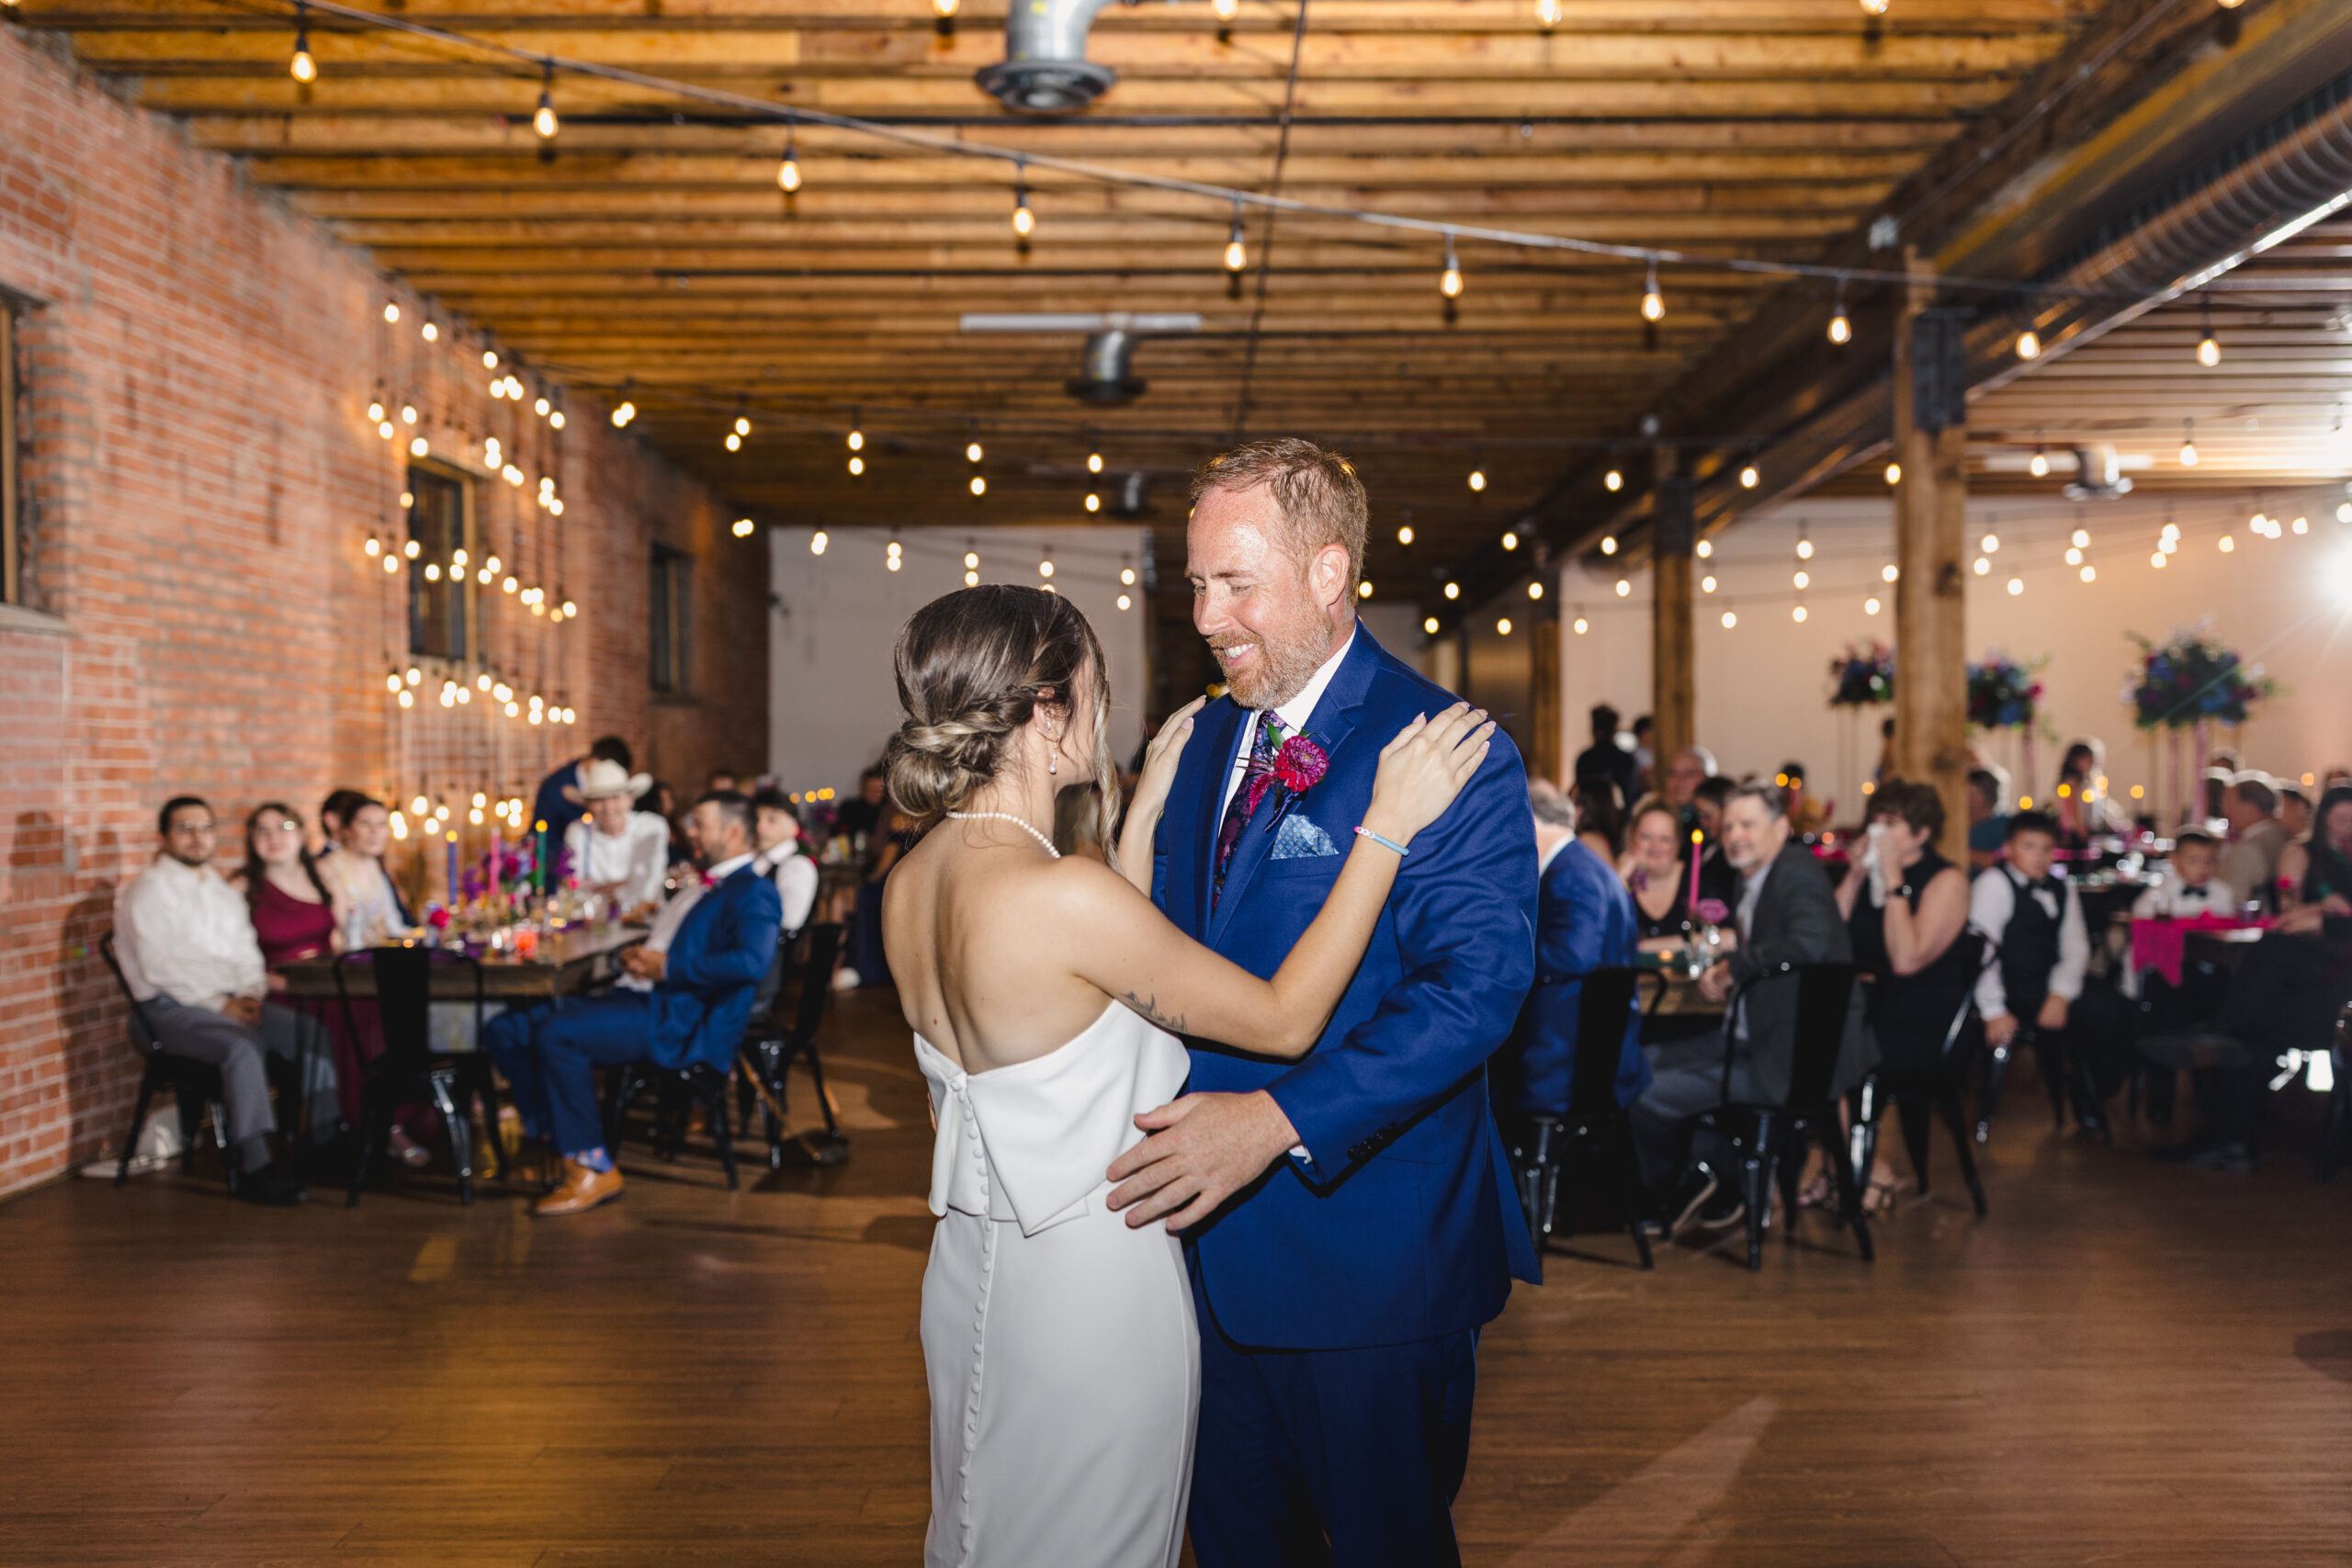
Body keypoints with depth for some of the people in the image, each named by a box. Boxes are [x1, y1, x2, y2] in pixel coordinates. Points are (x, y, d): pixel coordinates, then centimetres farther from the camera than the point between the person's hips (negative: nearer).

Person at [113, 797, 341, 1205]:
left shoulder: (222, 891, 21)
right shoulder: (146, 891, -2)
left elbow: (248, 953, 17)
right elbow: (161, 967, -12)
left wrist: (252, 995, -4)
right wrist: (221, 1004, -16)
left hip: (234, 1001, 7)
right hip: (174, 1008, -7)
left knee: (315, 1033, -15)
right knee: (243, 1047, -35)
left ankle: (327, 1144, -12)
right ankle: (255, 1168, -34)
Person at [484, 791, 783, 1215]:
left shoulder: (754, 893, -5)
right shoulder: (702, 889, 27)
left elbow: (752, 962, -23)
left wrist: (666, 968, -16)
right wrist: (637, 956, 8)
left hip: (680, 1021, -10)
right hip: (635, 998, 10)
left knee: (556, 1033, -28)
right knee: (505, 1030, -1)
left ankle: (594, 1168, -16)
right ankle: (564, 1143, -2)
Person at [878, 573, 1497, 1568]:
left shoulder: (914, 878, -2)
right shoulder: (1060, 895, -28)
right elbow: (1285, 1018, -19)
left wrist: (1145, 813, 10)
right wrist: (1386, 824, -15)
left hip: (973, 1264, 8)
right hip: (1088, 1288, -8)